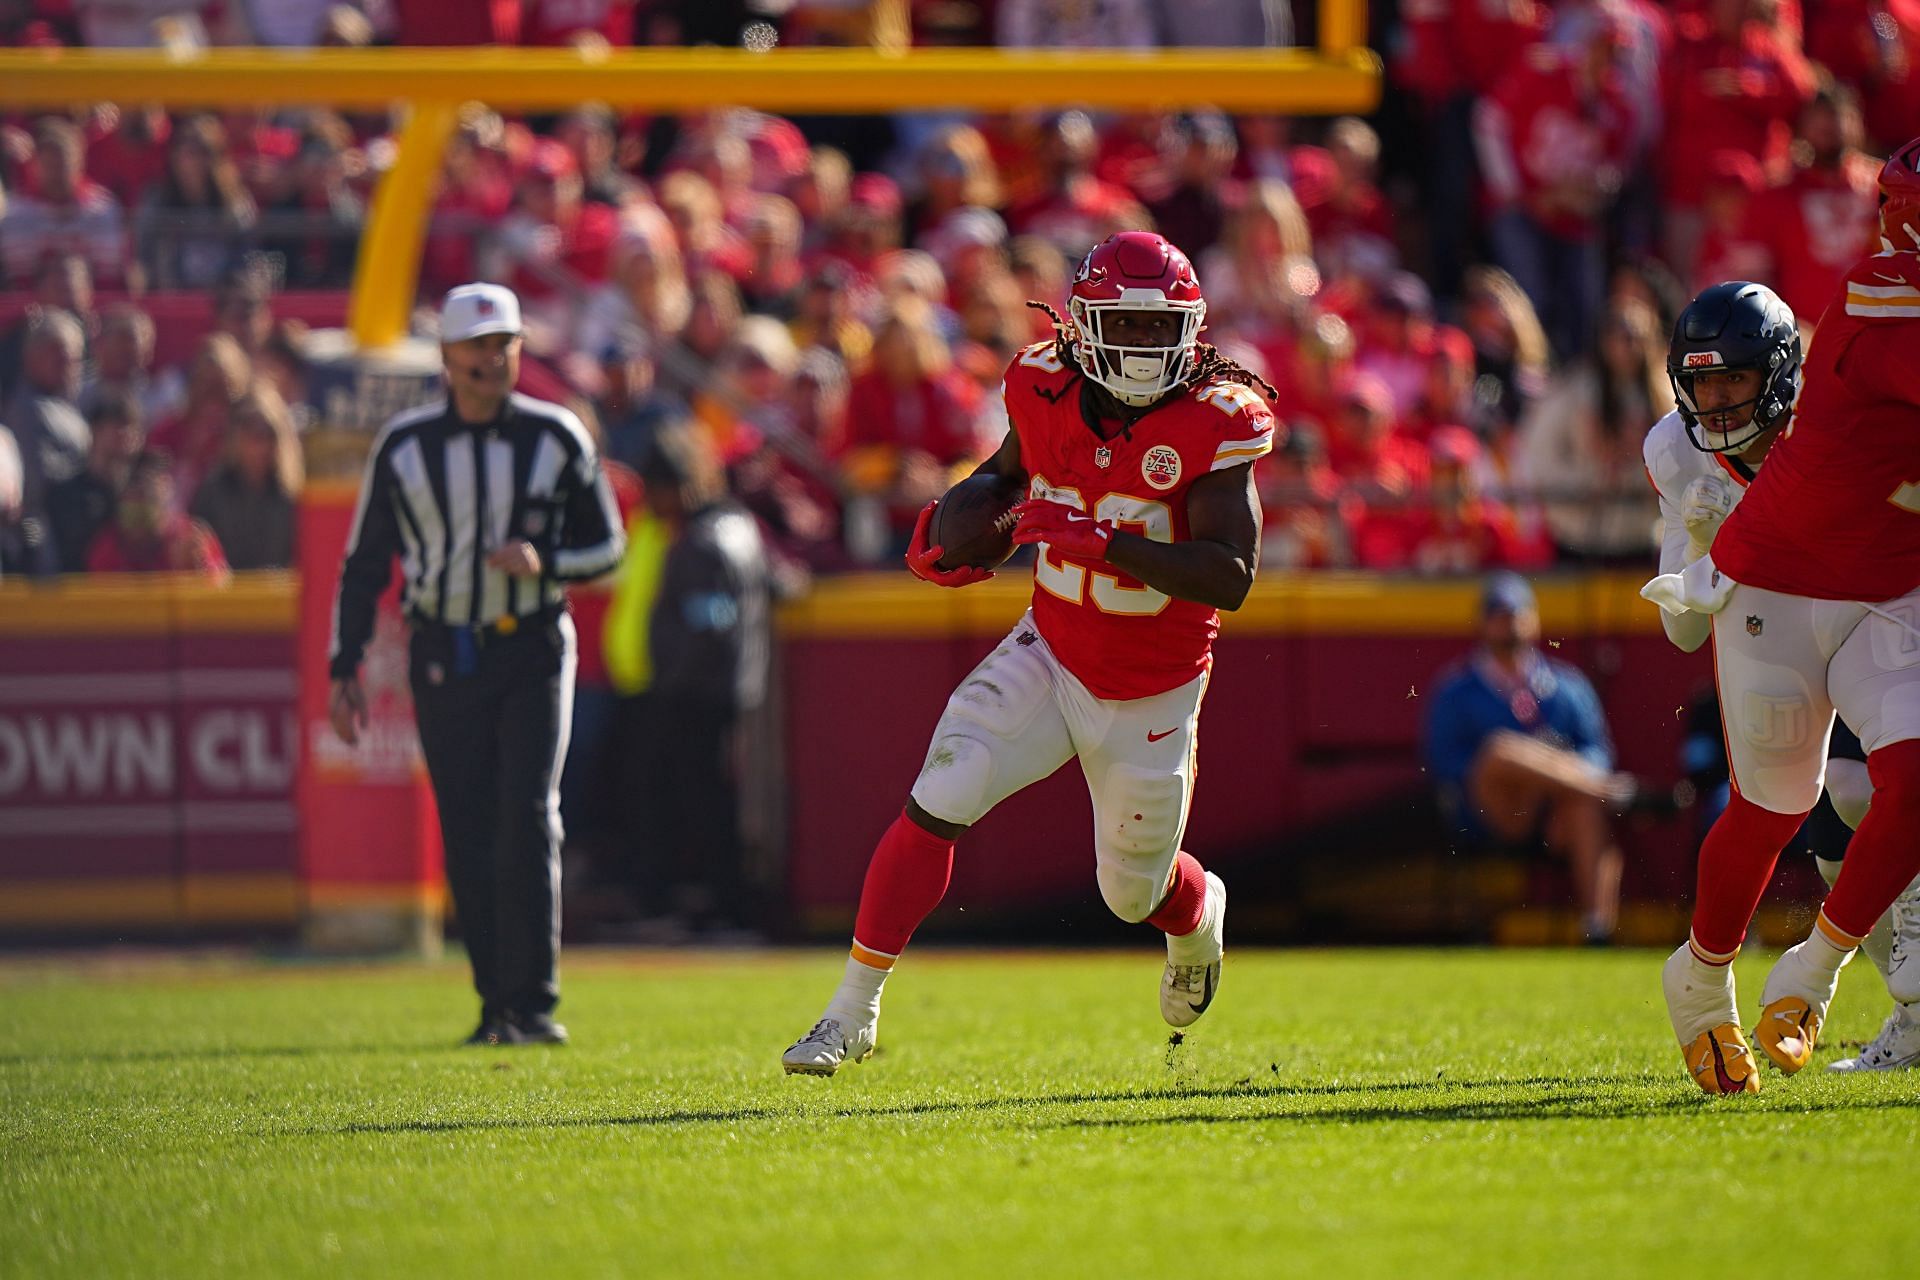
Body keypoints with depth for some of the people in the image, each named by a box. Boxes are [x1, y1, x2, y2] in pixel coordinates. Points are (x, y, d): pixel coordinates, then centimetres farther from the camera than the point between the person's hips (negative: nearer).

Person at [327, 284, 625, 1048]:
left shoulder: (557, 439, 1)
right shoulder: (404, 447, 2)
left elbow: (607, 545, 7)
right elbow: (364, 563, 8)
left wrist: (545, 562, -14)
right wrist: (344, 669, 3)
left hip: (532, 648, -1)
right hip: (443, 659, 1)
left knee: (528, 820, -12)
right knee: (468, 836, 1)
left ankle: (533, 1004, -11)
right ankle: (498, 1005, 10)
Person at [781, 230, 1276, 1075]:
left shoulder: (1214, 421, -20)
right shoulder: (1047, 389, -8)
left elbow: (1230, 577, -29)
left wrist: (1099, 541, -38)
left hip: (1151, 691, -2)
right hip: (1051, 654, 2)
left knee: (1134, 893, 13)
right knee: (937, 806, -17)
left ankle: (1198, 914, 53)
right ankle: (853, 1012, -9)